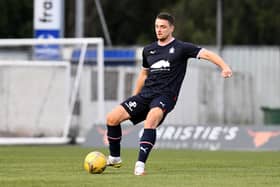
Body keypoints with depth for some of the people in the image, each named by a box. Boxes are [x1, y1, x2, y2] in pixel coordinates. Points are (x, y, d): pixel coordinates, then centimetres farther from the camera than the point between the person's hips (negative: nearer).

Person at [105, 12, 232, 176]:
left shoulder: (181, 48, 0)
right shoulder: (148, 50, 16)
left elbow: (207, 54, -8)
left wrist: (224, 67, -25)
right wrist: (134, 98, 30)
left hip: (165, 96, -6)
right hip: (145, 94, 6)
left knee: (150, 120, -37)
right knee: (112, 118, -8)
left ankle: (140, 164, -39)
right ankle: (115, 158, 10)